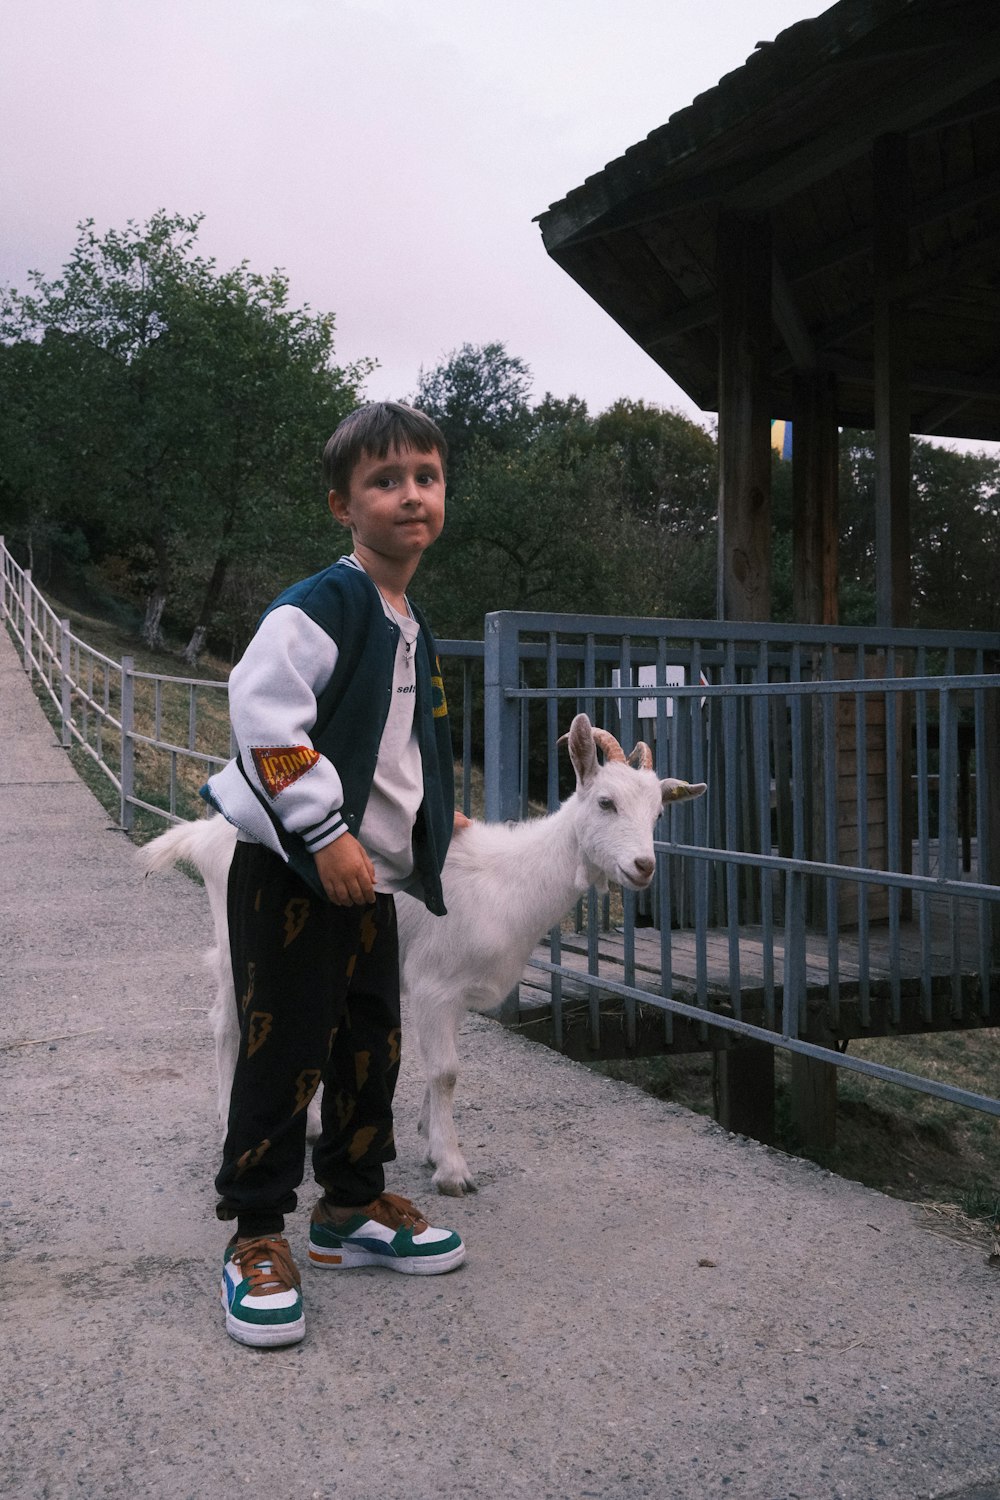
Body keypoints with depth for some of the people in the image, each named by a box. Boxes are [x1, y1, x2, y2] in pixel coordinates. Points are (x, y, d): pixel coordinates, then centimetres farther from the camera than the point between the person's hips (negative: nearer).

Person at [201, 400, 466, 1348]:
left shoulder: (413, 631, 14)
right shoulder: (318, 608, -15)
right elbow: (264, 714, -24)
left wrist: (433, 819, 23)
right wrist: (325, 832, -25)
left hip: (370, 877, 9)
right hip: (291, 875, -8)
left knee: (371, 1045, 15)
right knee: (285, 1051, -3)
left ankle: (354, 1206, 31)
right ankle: (256, 1234, 13)